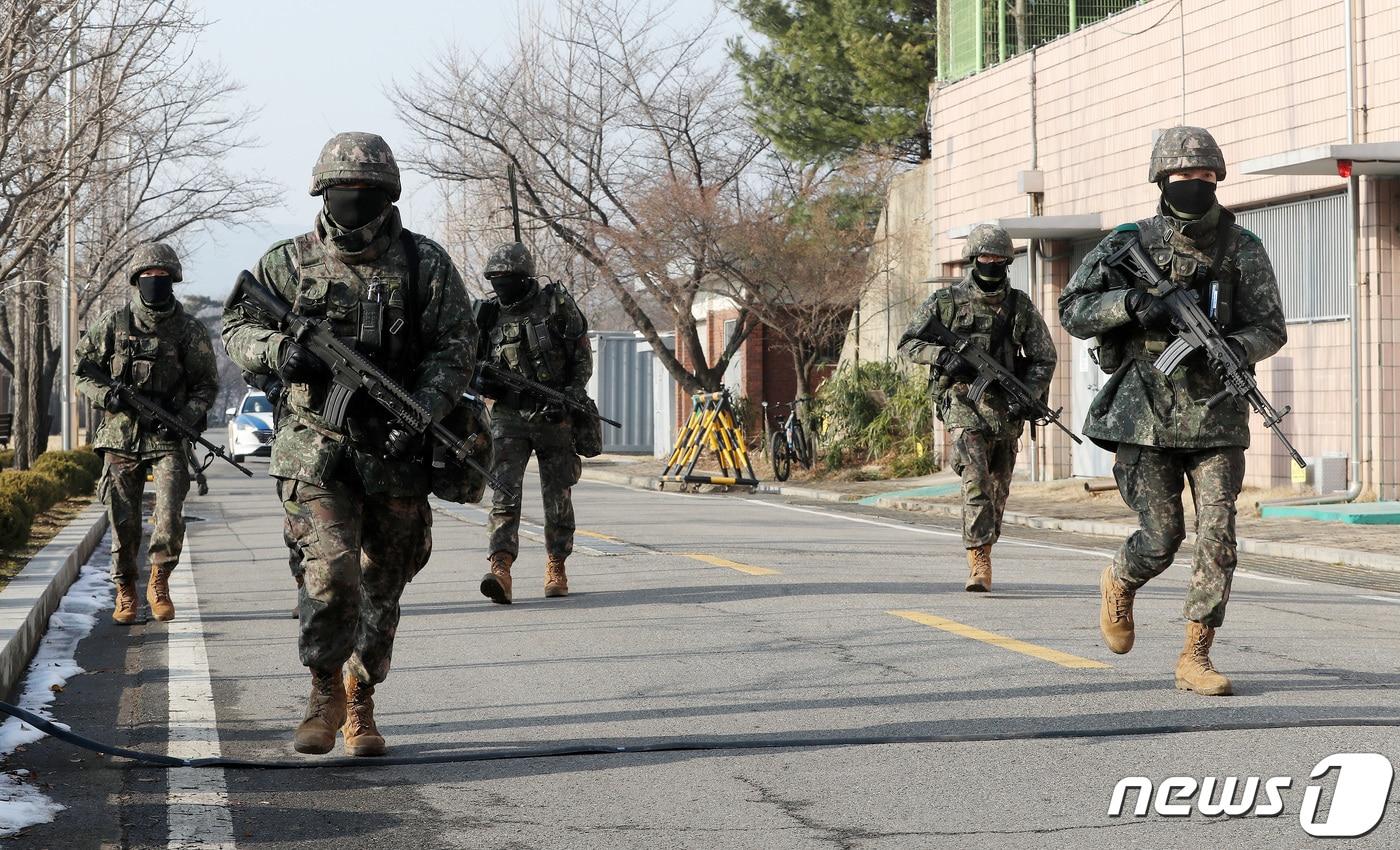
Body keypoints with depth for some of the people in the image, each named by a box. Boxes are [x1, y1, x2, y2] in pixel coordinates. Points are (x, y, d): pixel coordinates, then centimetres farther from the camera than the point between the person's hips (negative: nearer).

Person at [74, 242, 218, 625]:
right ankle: (125, 590, 19)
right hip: (121, 437, 1)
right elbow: (81, 368, 9)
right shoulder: (113, 325, 2)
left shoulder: (190, 331, 1)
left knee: (169, 514, -16)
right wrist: (106, 395, -11)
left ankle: (159, 581, 4)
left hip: (168, 439, -1)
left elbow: (207, 385, 5)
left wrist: (185, 416, -13)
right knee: (123, 521, 3)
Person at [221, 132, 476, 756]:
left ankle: (360, 704, 25)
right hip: (315, 449, -1)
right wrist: (277, 349, -15)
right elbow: (236, 326, 8)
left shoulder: (427, 265, 1)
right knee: (330, 571, -16)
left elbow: (455, 349, -2)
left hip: (396, 449, 1)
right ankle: (325, 694, 2)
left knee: (381, 585, 9)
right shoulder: (288, 263, 4)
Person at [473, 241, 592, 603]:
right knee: (504, 490, -14)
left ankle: (556, 567, 23)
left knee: (558, 496, 7)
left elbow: (583, 356, 0)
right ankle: (500, 570, -25)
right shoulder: (490, 314, 5)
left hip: (555, 414, -1)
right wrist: (480, 380, -8)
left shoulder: (558, 304, -4)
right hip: (509, 414, 1)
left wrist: (572, 394, -13)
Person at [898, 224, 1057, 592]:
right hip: (964, 403, -3)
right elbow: (907, 343, 4)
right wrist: (941, 354, -15)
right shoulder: (947, 302, 0)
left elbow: (1044, 358, 8)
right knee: (976, 479, -20)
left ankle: (982, 553, 28)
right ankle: (979, 564, -22)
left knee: (998, 490, 10)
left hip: (1006, 408, 3)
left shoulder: (1020, 305, 5)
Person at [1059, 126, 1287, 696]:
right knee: (1161, 537, -2)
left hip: (1216, 415, 2)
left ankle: (1196, 657, 1)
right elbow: (1072, 312, -2)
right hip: (1146, 414, -2)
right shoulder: (1129, 244, -1)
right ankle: (1119, 584, 33)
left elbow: (1270, 328, 3)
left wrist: (1232, 349, -17)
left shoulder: (1242, 249, 3)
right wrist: (1129, 301, -19)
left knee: (1217, 536, -7)